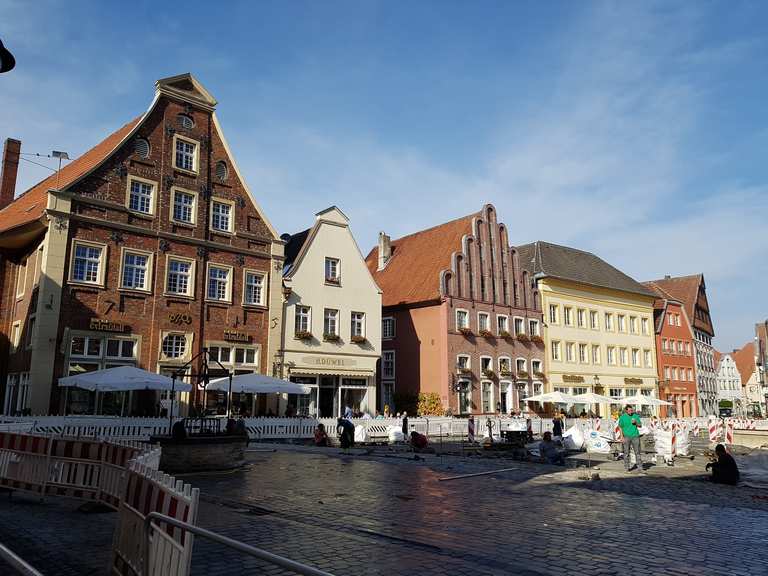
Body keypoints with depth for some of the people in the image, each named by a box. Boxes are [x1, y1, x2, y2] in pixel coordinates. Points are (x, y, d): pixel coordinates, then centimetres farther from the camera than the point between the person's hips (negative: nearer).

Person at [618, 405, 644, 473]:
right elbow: (620, 428, 3)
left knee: (637, 452, 0)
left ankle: (640, 468, 3)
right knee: (626, 453, 3)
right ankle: (626, 468, 12)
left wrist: (635, 422, -12)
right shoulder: (622, 417, -1)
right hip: (627, 437, -1)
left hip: (635, 436, 1)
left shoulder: (635, 416, 4)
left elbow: (640, 425, 9)